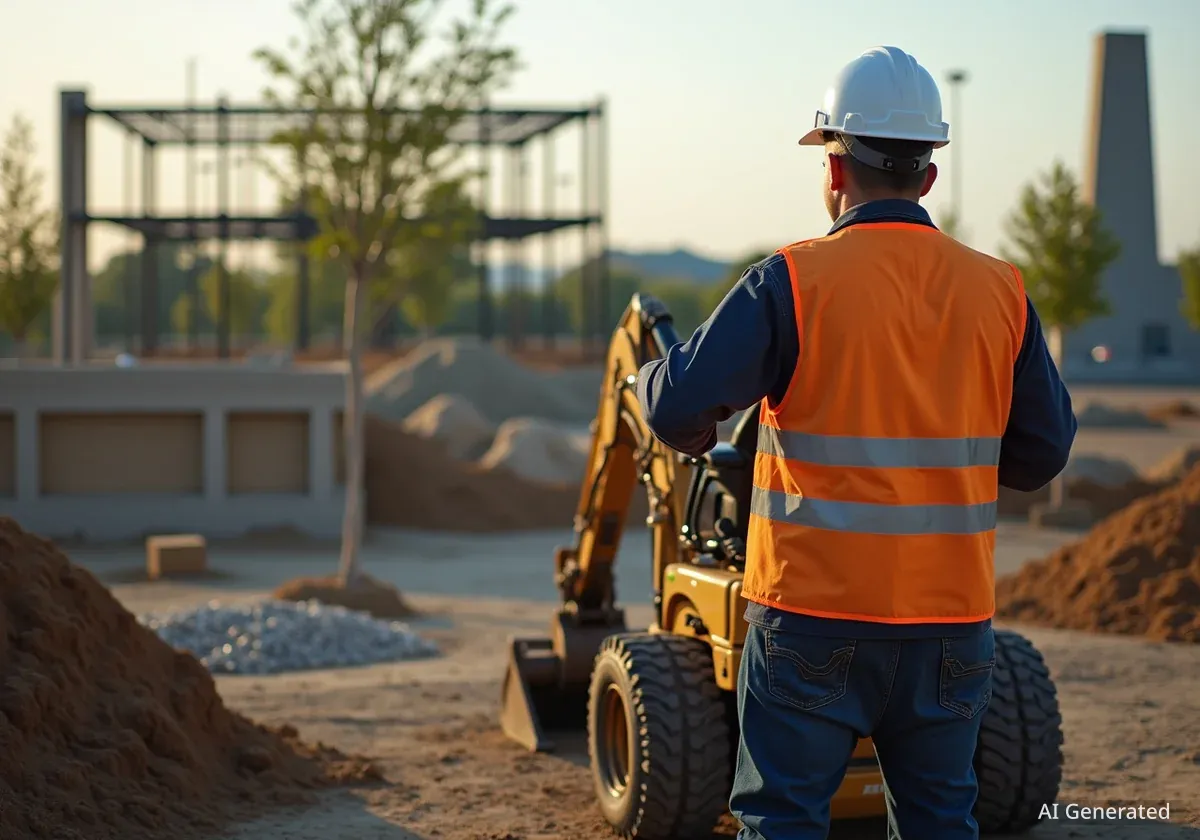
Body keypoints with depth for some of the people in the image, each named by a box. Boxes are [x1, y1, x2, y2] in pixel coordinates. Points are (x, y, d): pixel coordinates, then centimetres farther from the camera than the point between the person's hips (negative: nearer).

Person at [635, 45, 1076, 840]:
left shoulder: (792, 282, -11)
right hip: (950, 619, 4)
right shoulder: (999, 292, 1)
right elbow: (1041, 453, 5)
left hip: (816, 612, -3)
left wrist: (653, 378, 8)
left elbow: (677, 409, -15)